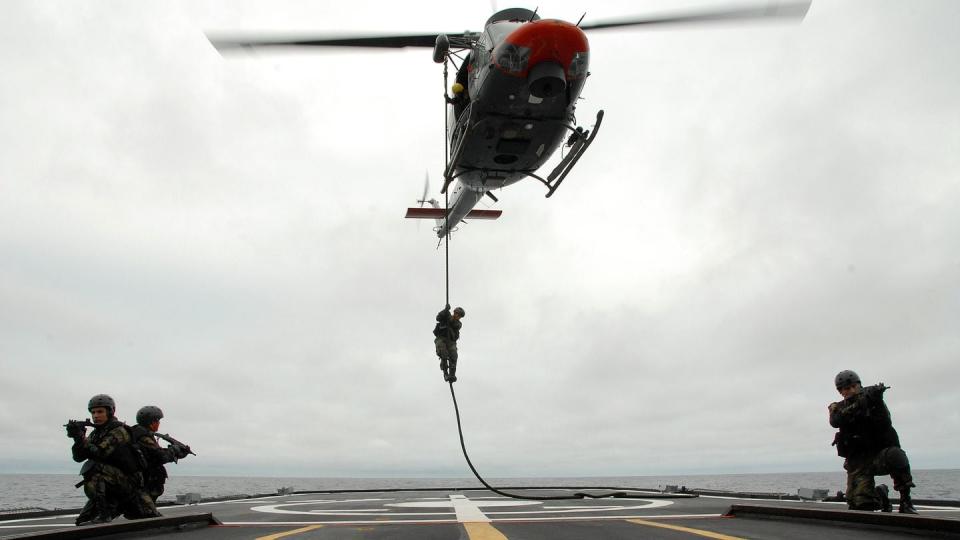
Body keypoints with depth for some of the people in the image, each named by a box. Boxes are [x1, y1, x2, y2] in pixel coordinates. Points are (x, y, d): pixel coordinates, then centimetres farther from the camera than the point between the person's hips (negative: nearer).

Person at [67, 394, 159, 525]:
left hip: (127, 481, -8)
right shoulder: (95, 434, 12)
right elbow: (78, 457, 1)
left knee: (92, 467, -30)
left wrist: (81, 437, -24)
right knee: (83, 520, 9)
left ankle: (103, 514, -27)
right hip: (110, 488, 8)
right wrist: (78, 438, -15)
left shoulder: (119, 431, -12)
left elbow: (100, 452, -24)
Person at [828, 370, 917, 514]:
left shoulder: (872, 401, 4)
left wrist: (877, 402, -23)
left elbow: (886, 424, -10)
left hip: (879, 453, -1)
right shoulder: (838, 408, 6)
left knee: (895, 455, -36)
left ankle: (905, 499, -17)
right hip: (858, 460, 1)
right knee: (860, 503, -11)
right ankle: (879, 494, 24)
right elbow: (836, 421, -19)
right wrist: (859, 404, -29)